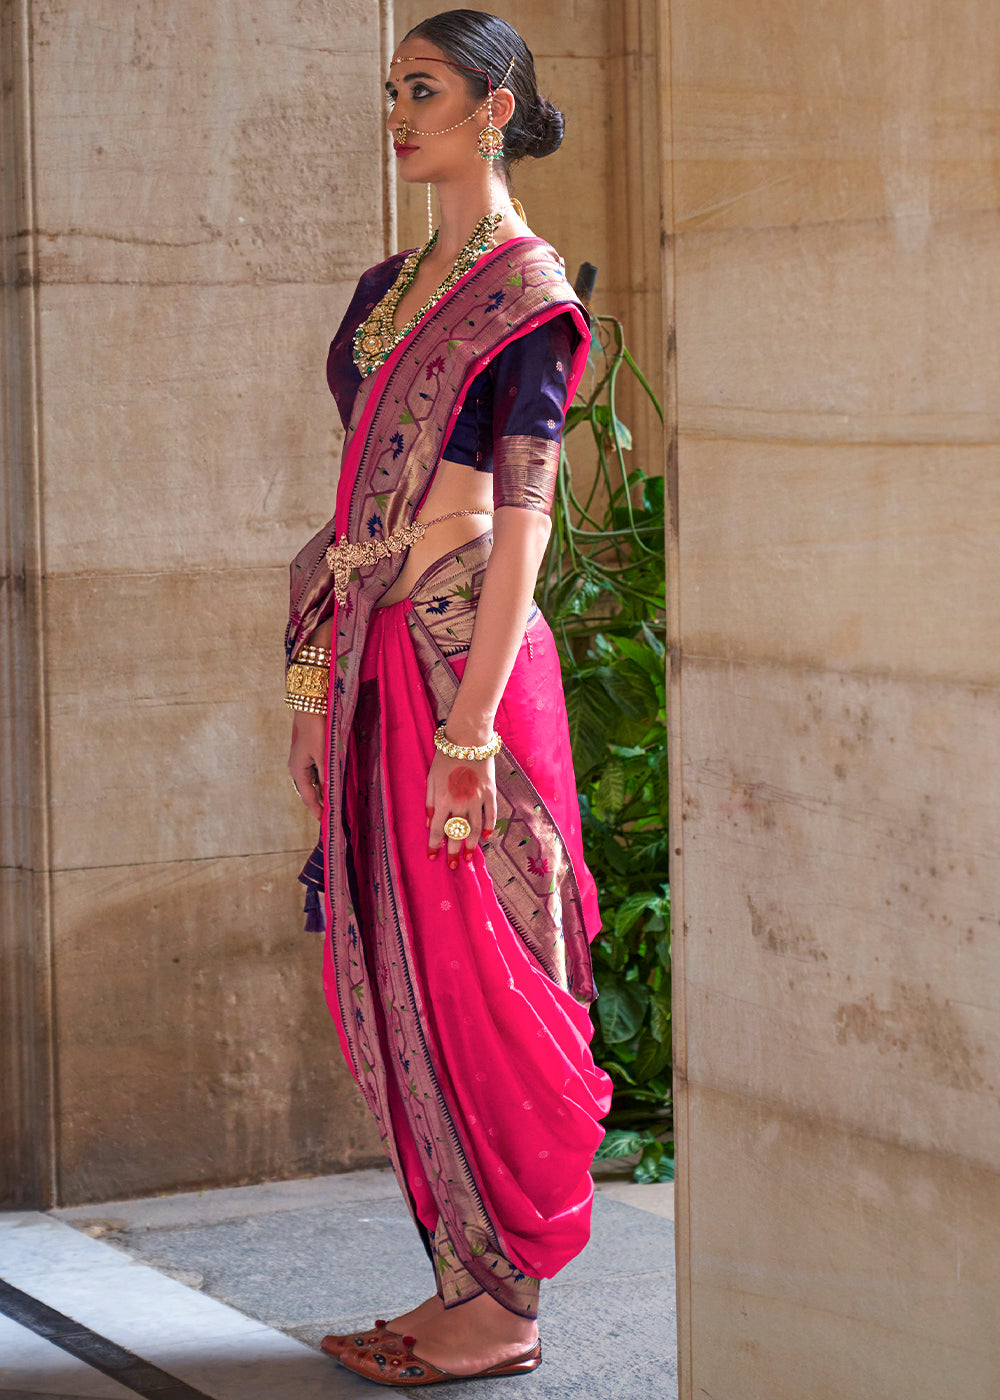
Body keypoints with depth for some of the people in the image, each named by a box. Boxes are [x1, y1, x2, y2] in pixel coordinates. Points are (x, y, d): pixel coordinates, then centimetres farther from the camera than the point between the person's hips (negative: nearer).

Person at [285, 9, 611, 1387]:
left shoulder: (526, 294, -9)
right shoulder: (391, 287, 16)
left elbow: (521, 520, -15)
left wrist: (469, 730, -20)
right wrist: (321, 680, 13)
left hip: (463, 652, -8)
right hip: (373, 655, 8)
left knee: (472, 976, -3)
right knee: (394, 970, 10)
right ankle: (465, 1277, 18)